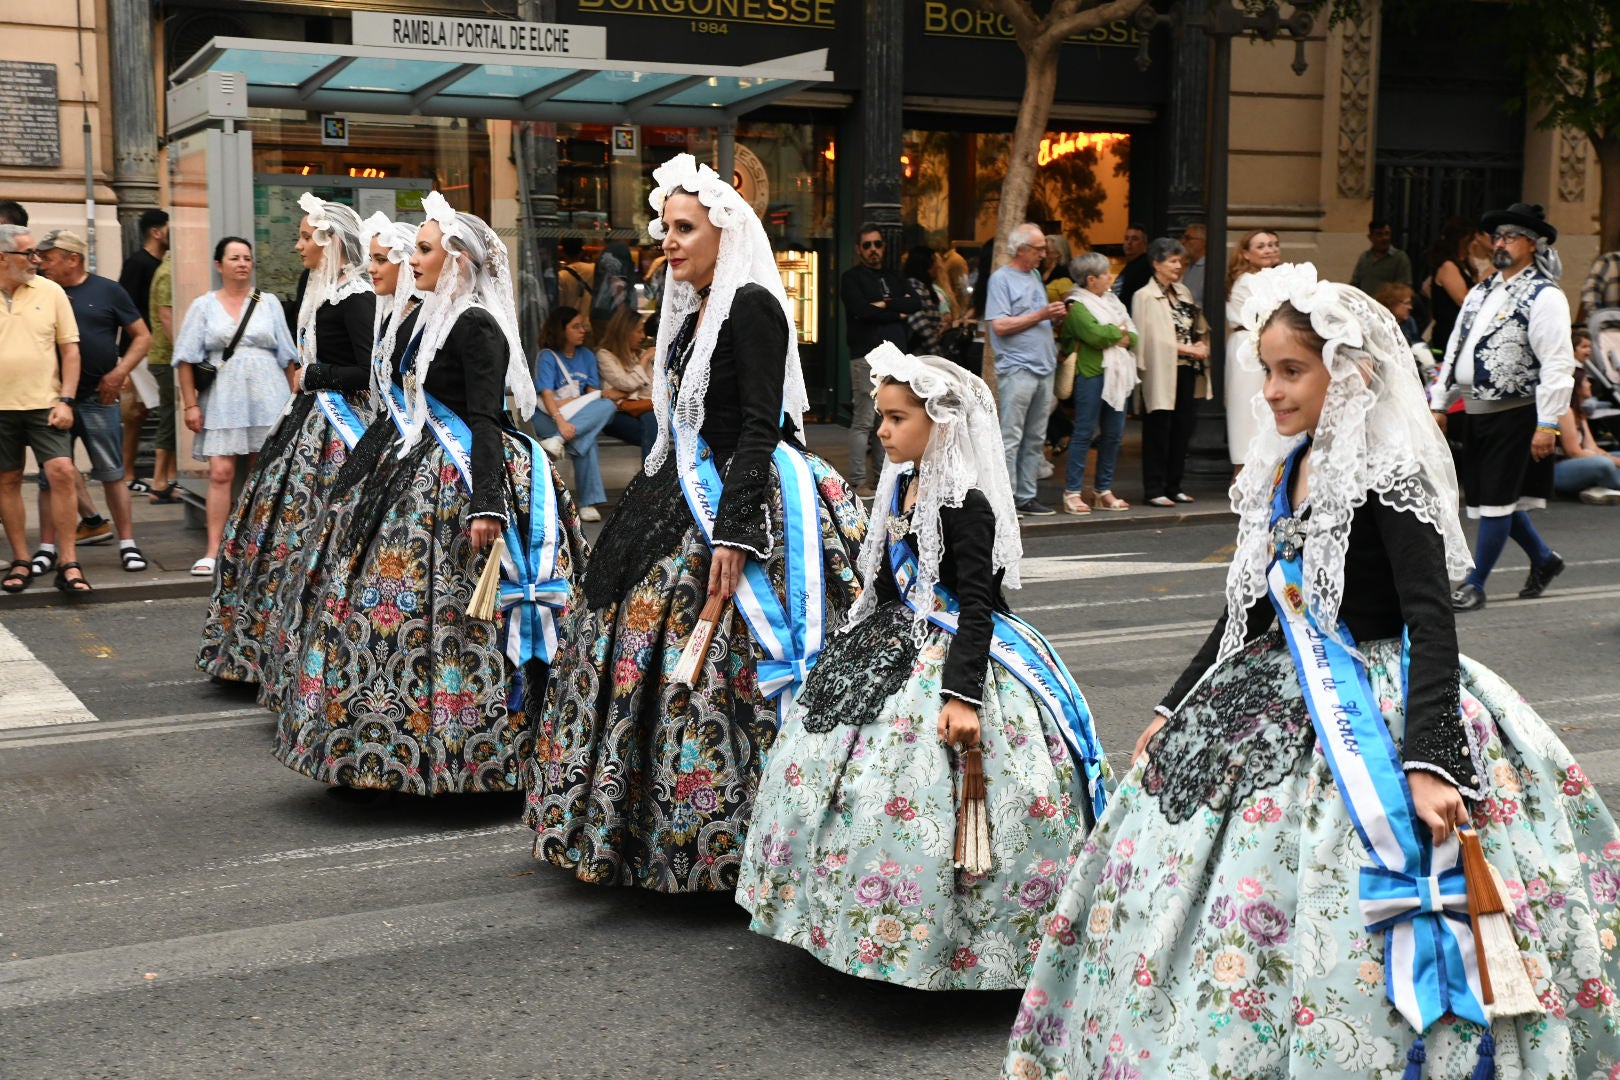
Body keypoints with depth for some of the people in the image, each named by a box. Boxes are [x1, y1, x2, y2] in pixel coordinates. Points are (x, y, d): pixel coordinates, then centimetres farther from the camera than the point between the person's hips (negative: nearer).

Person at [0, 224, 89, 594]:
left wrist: (65, 400, -4)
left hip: (44, 404, -1)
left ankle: (68, 563, -5)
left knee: (61, 473, -11)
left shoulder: (50, 291, 3)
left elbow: (69, 348, 4)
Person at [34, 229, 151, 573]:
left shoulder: (107, 291, 1)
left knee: (113, 474, 2)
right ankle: (47, 549, 13)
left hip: (99, 399, -2)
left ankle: (127, 545, 9)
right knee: (50, 477, 5)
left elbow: (142, 337, 4)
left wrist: (119, 373, -8)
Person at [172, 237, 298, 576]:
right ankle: (213, 551, -7)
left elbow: (287, 357, 13)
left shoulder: (269, 304, 11)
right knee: (220, 473, -8)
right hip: (222, 402, -1)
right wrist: (190, 404, -3)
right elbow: (186, 359, 5)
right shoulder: (204, 306, 8)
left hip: (267, 399, 1)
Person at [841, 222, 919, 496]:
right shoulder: (851, 278, 3)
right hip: (867, 357, -6)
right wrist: (899, 313, -3)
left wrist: (886, 304, -8)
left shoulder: (893, 278, 22)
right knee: (864, 420, -8)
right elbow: (863, 311, -14)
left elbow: (916, 303, 5)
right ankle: (858, 481, -5)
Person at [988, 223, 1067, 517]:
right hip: (1017, 369, -8)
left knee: (1035, 438, 9)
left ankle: (1026, 496, 14)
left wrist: (1055, 316, 4)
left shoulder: (1035, 275, 18)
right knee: (1010, 438, -7)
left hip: (1043, 368, 8)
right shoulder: (1001, 279, -6)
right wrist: (1039, 316, -14)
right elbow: (1000, 325, -15)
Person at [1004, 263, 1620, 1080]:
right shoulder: (1278, 474, 9)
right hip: (1279, 706, 8)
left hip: (1370, 716, -8)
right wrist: (1174, 709, 20)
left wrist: (1429, 761, -31)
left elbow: (1432, 623, -21)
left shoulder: (1390, 478, -14)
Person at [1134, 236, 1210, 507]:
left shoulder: (1183, 292, 15)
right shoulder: (1145, 296, -8)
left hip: (1186, 371, 7)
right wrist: (1187, 349, -14)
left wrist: (1201, 345, -1)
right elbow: (1152, 338, -15)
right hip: (1162, 373, -7)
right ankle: (1154, 490, 3)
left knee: (1183, 428, 9)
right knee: (1158, 431, -2)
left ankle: (1173, 486, 18)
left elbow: (1199, 327, 20)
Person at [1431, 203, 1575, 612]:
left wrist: (1547, 424, -20)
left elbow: (1558, 365, -15)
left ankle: (1474, 585, 4)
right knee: (1492, 498, 14)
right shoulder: (1481, 292, 15)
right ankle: (1543, 559, 34)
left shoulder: (1544, 297, -10)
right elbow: (1454, 350, 19)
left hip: (1516, 414, -8)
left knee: (1497, 500, -4)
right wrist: (1439, 404, 15)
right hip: (1478, 411, 8)